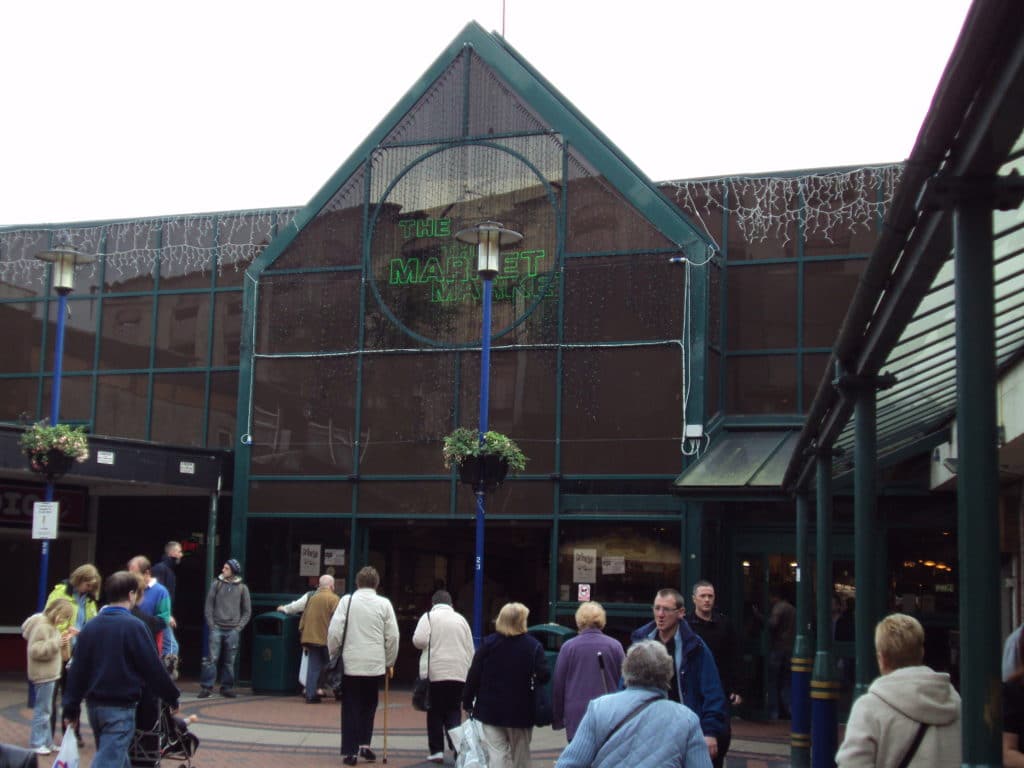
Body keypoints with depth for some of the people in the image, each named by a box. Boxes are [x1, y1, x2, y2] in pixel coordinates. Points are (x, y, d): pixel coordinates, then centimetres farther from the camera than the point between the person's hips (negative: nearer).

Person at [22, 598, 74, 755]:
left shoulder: (49, 625, 13)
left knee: (46, 710, 14)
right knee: (42, 710, -4)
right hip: (43, 675, -10)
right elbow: (35, 650, -25)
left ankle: (46, 742, 21)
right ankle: (36, 743, 3)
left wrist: (61, 639, 8)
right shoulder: (42, 626, -18)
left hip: (49, 674, 10)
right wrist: (57, 643, -27)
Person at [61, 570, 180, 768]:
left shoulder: (90, 627, 5)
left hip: (95, 705, 7)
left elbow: (77, 670, 6)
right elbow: (153, 668, -12)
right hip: (121, 707, -7)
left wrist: (71, 707, 11)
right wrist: (171, 697, 1)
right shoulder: (134, 626, -14)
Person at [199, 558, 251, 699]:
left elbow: (247, 610, 9)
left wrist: (239, 627, 0)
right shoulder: (216, 584, 3)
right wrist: (211, 624, -3)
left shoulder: (242, 588, 4)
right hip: (217, 628, -1)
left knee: (229, 661, 5)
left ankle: (227, 687, 14)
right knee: (212, 658, -5)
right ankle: (206, 686, 0)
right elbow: (209, 605, 4)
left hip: (232, 630, 1)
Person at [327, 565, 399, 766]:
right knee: (369, 706, 16)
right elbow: (392, 636, 1)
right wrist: (390, 662, 12)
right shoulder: (384, 604, 0)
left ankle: (350, 752, 6)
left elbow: (334, 631, -5)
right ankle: (364, 744, 7)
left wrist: (333, 655, 8)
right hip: (375, 664, 1)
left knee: (351, 708, 7)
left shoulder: (347, 601, -2)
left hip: (351, 664, 0)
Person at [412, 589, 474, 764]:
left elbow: (419, 640, -14)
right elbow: (470, 649, 13)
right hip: (459, 673, 3)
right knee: (453, 712, 9)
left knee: (435, 713, 8)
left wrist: (429, 646, 9)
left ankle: (436, 751, 8)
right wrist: (469, 674, 19)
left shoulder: (429, 617, 0)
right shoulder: (461, 619, 12)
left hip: (435, 672, -3)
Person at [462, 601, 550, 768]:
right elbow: (544, 676, -15)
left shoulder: (488, 643, -4)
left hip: (491, 710, 0)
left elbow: (474, 675, -4)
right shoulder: (533, 646, -7)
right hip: (521, 711, 0)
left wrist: (467, 701, 5)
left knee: (497, 754, -1)